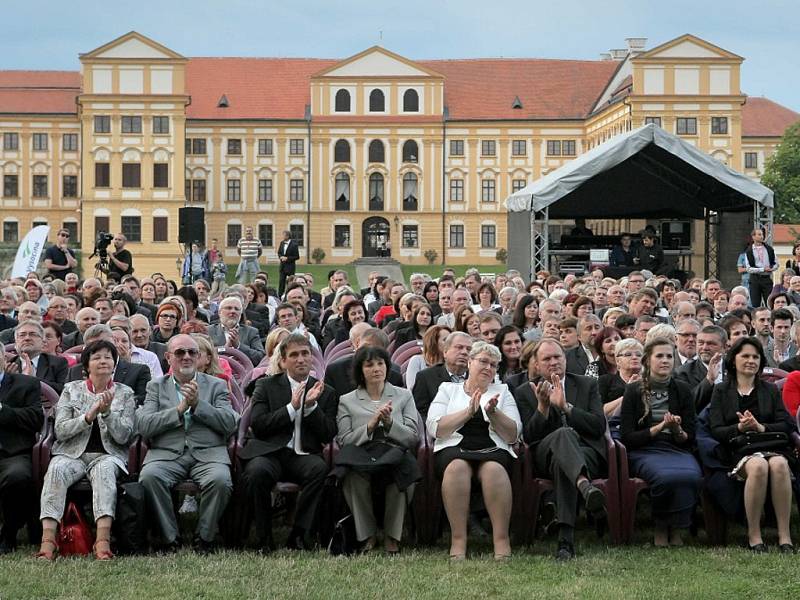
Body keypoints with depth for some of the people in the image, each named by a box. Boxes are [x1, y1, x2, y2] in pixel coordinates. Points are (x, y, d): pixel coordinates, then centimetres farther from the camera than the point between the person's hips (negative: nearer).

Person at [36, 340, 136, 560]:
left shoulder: (124, 393, 11)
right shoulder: (71, 390, 12)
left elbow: (123, 436, 0)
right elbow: (60, 430, 0)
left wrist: (107, 412, -15)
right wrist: (89, 416, -14)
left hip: (108, 455, -1)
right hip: (72, 453, 1)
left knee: (104, 470, -36)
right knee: (57, 469, -33)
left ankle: (103, 540, -48)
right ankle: (48, 539, -42)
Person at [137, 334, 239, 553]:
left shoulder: (216, 385, 17)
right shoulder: (156, 386, 17)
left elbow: (230, 424, 2)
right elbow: (143, 425, 1)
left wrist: (198, 404, -7)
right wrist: (180, 409, -8)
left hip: (207, 453, 0)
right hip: (166, 454, 0)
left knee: (220, 480, -33)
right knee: (149, 477, -32)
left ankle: (204, 538, -11)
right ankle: (170, 539, -17)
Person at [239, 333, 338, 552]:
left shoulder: (326, 393, 16)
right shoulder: (266, 386, 12)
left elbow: (328, 436, 6)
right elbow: (257, 425, -2)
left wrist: (311, 406, -7)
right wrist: (291, 407, -9)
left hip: (304, 456, 1)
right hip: (269, 452, -1)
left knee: (319, 468, -34)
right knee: (257, 471, -35)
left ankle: (298, 535, -21)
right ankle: (264, 538, -17)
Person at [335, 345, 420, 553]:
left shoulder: (404, 396, 19)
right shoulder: (347, 401, 17)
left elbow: (413, 438, 9)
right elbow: (344, 440, 5)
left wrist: (390, 422, -7)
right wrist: (370, 425, -9)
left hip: (396, 456, 1)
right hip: (361, 457, 0)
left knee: (403, 470, -37)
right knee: (353, 474, -38)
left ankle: (392, 536, -20)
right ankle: (366, 534, -18)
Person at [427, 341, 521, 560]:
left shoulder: (502, 392, 22)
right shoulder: (448, 389, 19)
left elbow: (513, 435, 9)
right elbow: (434, 428, 2)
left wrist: (493, 412, -6)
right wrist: (468, 412, -6)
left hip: (493, 450, 1)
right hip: (454, 449, -1)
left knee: (493, 468, -35)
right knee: (457, 466, -37)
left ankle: (501, 540, -36)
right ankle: (458, 540, -36)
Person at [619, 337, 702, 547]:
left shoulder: (683, 391, 13)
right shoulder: (634, 391, 6)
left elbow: (689, 438, 11)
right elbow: (626, 437, -1)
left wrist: (677, 431, -12)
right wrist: (659, 428, -13)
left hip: (677, 450, 2)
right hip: (644, 452, -2)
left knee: (692, 475, -34)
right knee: (667, 476, -37)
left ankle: (676, 529, -11)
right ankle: (660, 528, -10)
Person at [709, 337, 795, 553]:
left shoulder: (771, 390, 22)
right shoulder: (721, 391, 16)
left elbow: (786, 425, 10)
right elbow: (716, 431, 4)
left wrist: (761, 427, -9)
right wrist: (740, 427, -14)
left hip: (772, 446, 2)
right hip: (740, 450, -2)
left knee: (779, 464, -35)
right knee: (758, 466, -37)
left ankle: (785, 535, -35)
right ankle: (754, 535, -30)